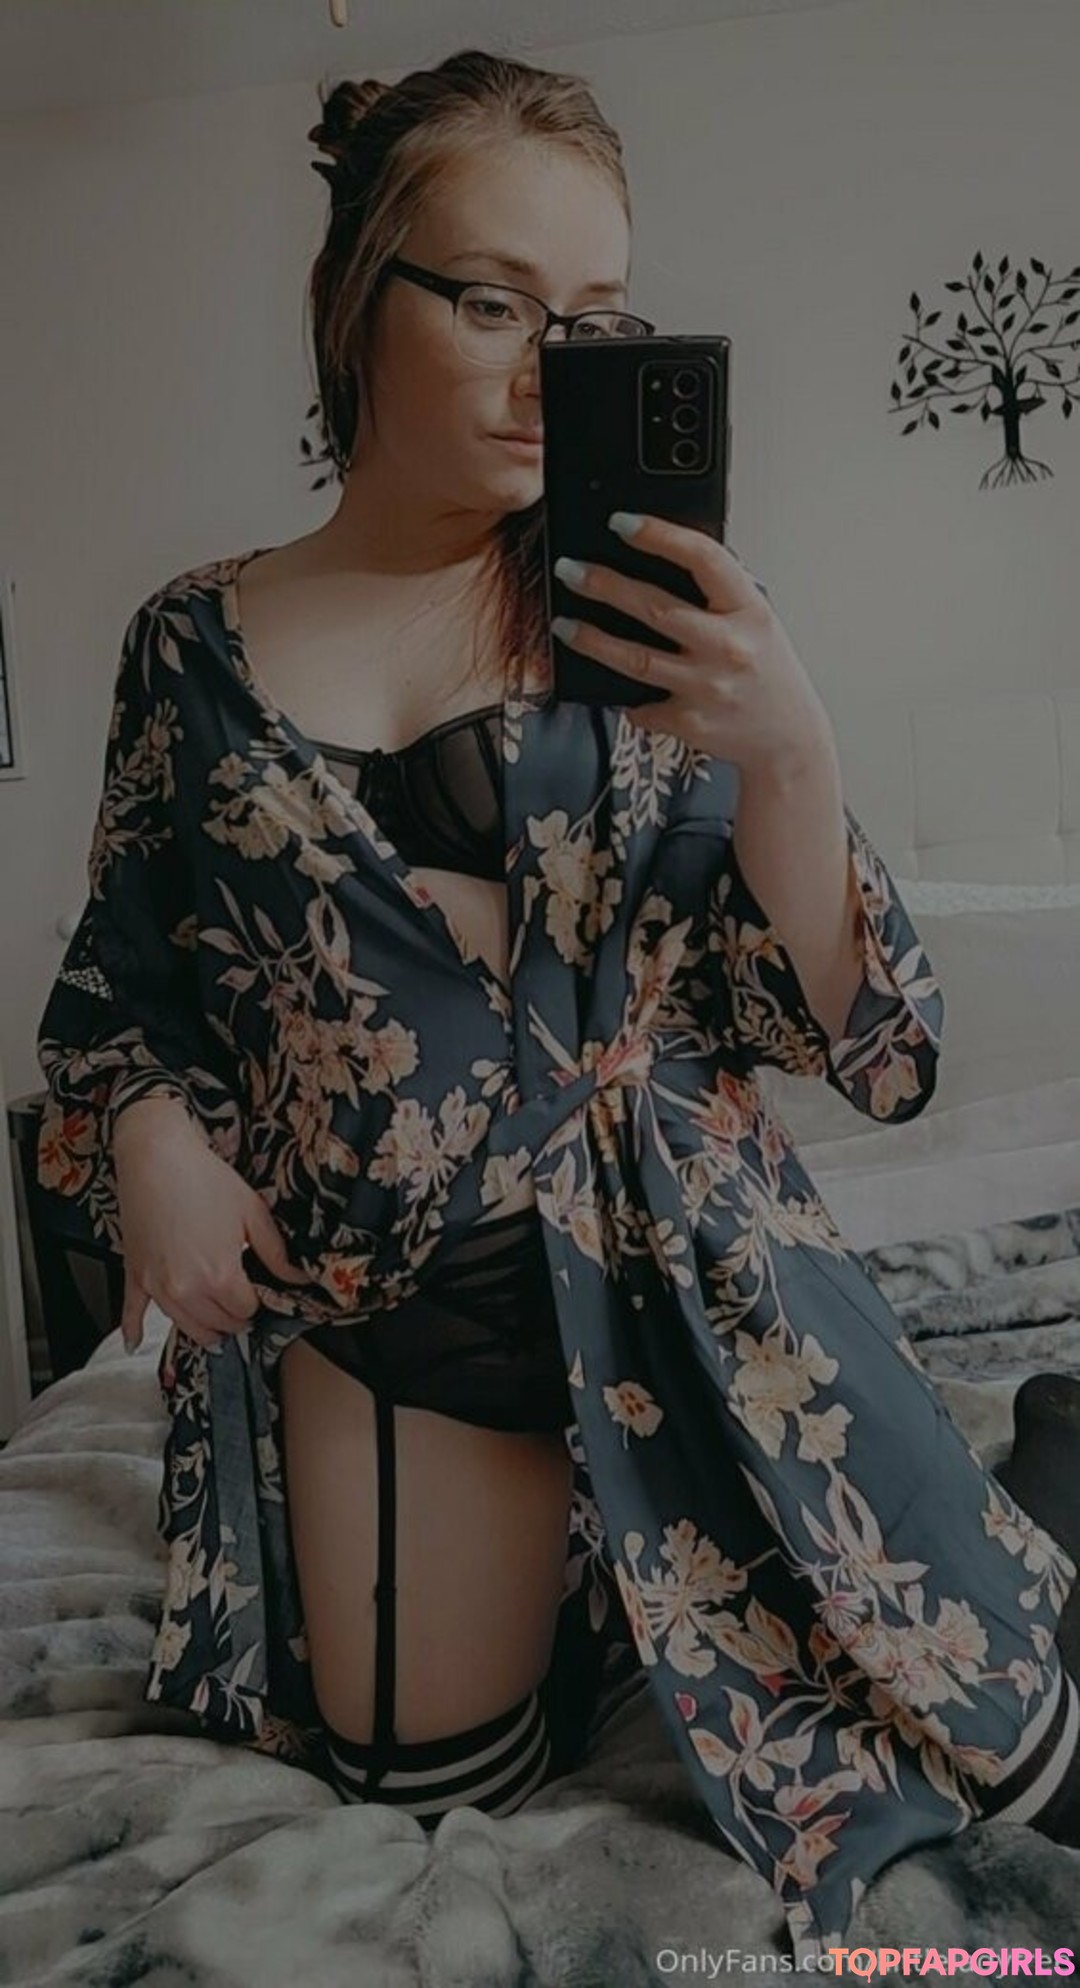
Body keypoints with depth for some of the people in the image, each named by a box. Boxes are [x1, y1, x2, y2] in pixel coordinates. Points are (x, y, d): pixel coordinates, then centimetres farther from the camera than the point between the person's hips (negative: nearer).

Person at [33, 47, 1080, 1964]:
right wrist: (147, 1128, -11)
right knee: (424, 1775, 19)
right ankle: (574, 1585, 47)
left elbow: (848, 1039, -9)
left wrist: (787, 753, -26)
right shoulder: (197, 641, -2)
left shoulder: (639, 622, -6)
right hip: (364, 1308, 2)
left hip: (672, 1279, 0)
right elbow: (118, 973, 9)